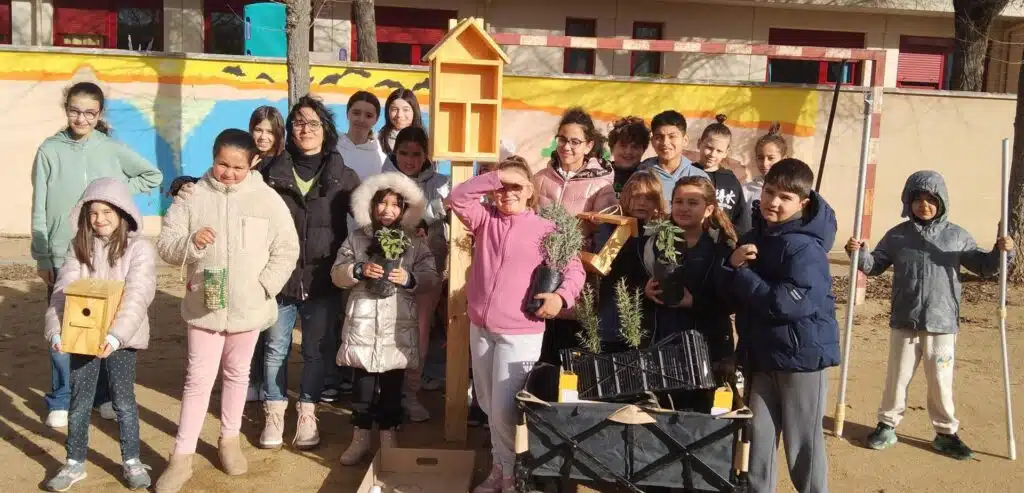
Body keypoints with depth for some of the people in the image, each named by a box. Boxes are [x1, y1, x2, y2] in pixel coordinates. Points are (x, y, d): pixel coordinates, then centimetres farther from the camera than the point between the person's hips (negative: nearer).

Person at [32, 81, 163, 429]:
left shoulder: (113, 150, 2)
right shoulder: (50, 151, -2)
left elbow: (153, 176, 15)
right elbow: (40, 208, 0)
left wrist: (121, 189, 0)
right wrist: (42, 257, -2)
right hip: (63, 256, -1)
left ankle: (105, 395, 23)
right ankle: (60, 401, 15)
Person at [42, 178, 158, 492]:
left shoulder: (139, 248, -9)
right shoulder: (79, 247, 2)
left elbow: (136, 297, -19)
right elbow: (63, 290, -7)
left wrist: (116, 336, -31)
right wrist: (56, 332, -22)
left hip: (122, 338, -3)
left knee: (123, 400, 7)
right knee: (79, 401, 11)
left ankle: (132, 462, 22)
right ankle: (75, 463, 27)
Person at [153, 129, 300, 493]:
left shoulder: (267, 199, -5)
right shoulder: (193, 197, -4)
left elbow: (287, 250, -2)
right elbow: (166, 246, -3)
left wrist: (264, 287, -11)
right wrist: (191, 241, -24)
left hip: (248, 307, 1)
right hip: (203, 305, -1)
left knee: (237, 374, 17)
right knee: (198, 378, 2)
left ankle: (229, 439, 35)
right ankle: (182, 456, 10)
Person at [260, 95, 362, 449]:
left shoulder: (342, 176, 2)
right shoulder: (273, 172, 2)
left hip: (323, 280, 0)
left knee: (318, 351, 9)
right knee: (276, 349, 9)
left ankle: (307, 413, 25)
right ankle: (274, 413, 24)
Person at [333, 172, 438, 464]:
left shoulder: (415, 244, 4)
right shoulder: (356, 239, 5)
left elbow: (431, 279, 0)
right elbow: (337, 274, 1)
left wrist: (409, 279, -19)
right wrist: (359, 270, -17)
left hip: (398, 327, 0)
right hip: (363, 324, 0)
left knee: (392, 385, 8)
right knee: (362, 384, 7)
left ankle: (388, 438, 22)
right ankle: (360, 438, 20)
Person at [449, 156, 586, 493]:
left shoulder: (545, 229, -3)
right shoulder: (485, 219, 8)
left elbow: (574, 269, -1)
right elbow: (457, 198, -6)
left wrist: (562, 296, -19)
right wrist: (495, 177, -10)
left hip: (520, 332, -5)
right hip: (480, 327, 5)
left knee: (504, 409, -6)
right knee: (488, 404, 16)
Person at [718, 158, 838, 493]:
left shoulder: (804, 246, -17)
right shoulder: (753, 237, 7)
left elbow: (792, 302, -27)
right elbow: (731, 291, 9)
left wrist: (742, 275, -18)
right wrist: (733, 264, -12)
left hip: (802, 354, -6)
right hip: (761, 354, 7)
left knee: (803, 441, 6)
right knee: (757, 435, 11)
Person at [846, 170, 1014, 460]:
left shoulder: (957, 236, 0)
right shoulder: (897, 236, 1)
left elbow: (983, 267, 6)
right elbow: (874, 266, 5)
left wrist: (999, 252, -13)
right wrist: (860, 253, -15)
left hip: (942, 323, 0)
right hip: (904, 322, 1)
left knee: (941, 382, 8)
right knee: (897, 377, 10)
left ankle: (946, 433, 23)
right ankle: (887, 426, 24)